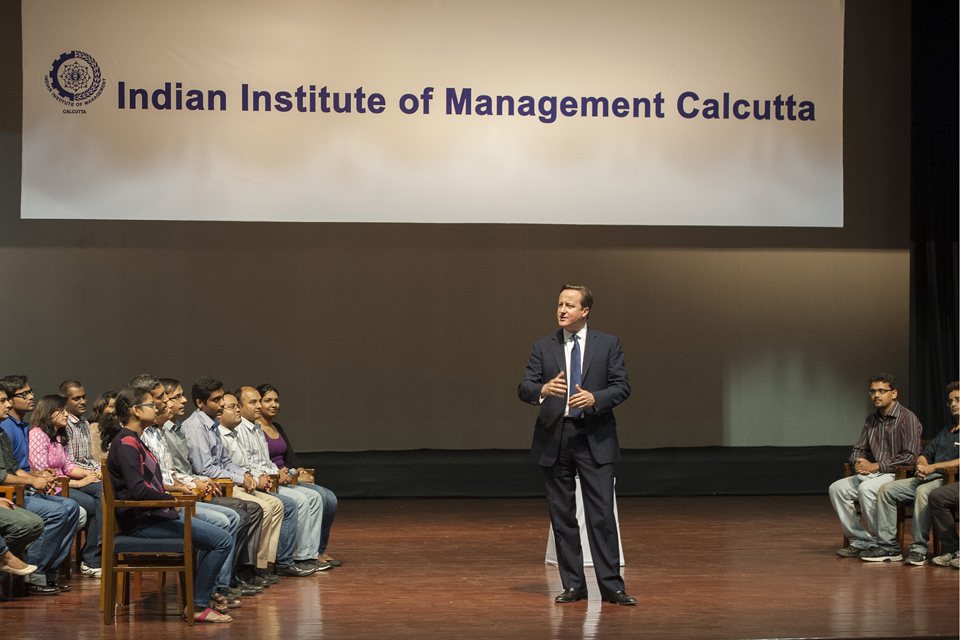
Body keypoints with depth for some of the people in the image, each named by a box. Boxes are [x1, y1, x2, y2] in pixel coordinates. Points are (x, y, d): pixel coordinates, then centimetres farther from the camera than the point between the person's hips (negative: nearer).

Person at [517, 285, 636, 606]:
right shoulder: (543, 347, 8)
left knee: (602, 514, -6)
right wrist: (543, 390, -22)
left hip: (595, 438, -2)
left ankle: (611, 586, -1)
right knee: (562, 515, 6)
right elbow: (523, 388, 0)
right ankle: (573, 585, 14)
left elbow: (622, 386, 0)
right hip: (554, 438, 2)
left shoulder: (608, 344, 4)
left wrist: (594, 398, -18)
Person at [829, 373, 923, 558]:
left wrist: (876, 466, -17)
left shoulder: (907, 418, -8)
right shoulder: (871, 420, 16)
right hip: (872, 474, 8)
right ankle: (860, 540, -12)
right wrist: (858, 462, -4)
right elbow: (858, 449, 22)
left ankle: (879, 542, -21)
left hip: (897, 474, -8)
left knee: (866, 489, -35)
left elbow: (910, 456, -15)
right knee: (837, 488, -13)